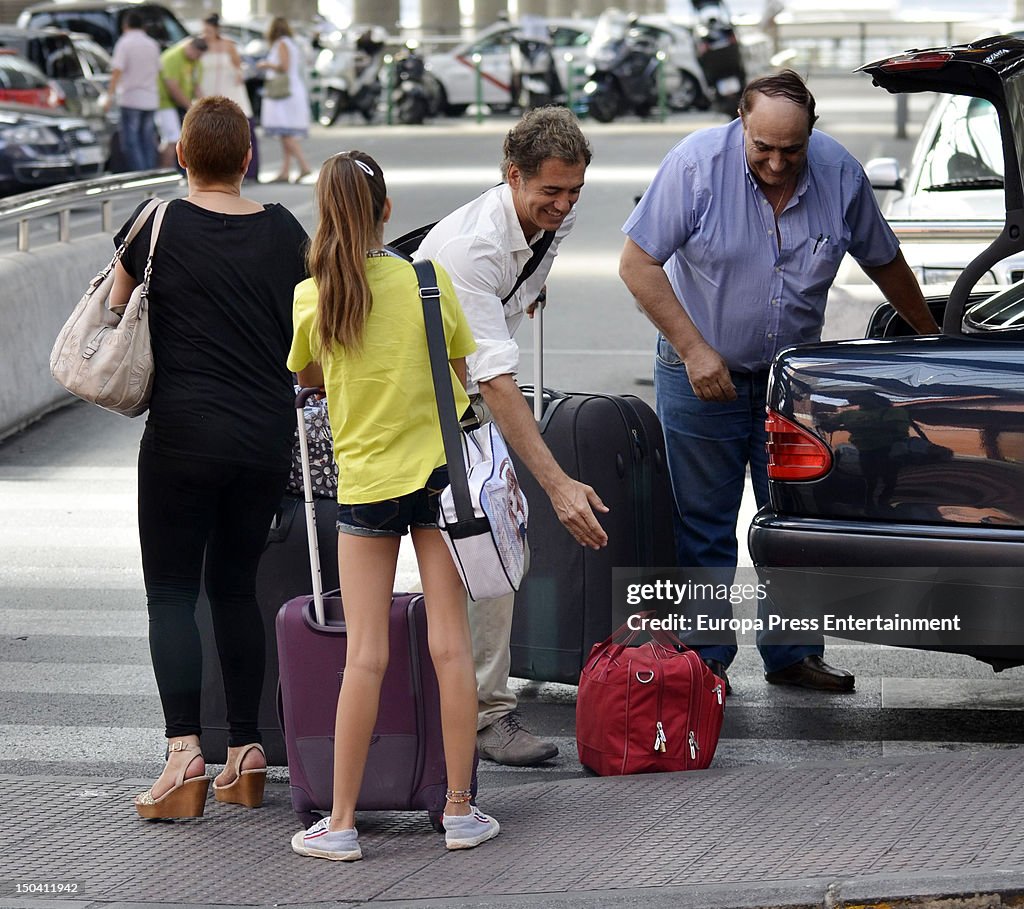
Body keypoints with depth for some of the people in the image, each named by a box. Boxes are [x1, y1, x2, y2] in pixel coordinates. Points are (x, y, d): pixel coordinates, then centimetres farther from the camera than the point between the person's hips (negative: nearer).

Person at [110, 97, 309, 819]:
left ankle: (185, 749, -13)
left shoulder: (156, 227, -6)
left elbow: (114, 310, 8)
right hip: (268, 437, 4)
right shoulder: (284, 231, 2)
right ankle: (247, 753, 13)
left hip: (184, 434, -3)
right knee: (236, 587, 14)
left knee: (172, 593, 1)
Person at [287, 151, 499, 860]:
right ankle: (461, 809, 8)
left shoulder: (311, 299, -5)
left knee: (365, 655, 1)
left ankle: (342, 823, 4)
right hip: (439, 472, 0)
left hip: (365, 482, 0)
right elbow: (463, 375, 4)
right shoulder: (428, 281, -5)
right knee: (450, 645, 3)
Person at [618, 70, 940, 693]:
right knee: (704, 527, 3)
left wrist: (932, 336, 17)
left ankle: (792, 653, 19)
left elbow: (885, 262, 8)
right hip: (703, 373, -3)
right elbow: (639, 264, -15)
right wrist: (694, 350, -20)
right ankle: (706, 659, 14)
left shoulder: (840, 174, -9)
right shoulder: (697, 164, -18)